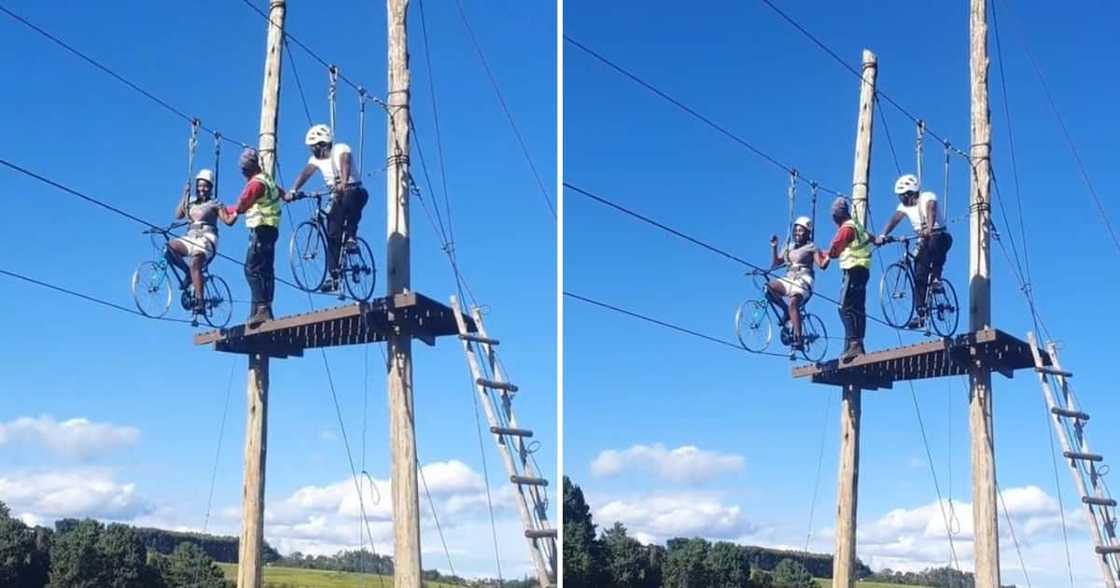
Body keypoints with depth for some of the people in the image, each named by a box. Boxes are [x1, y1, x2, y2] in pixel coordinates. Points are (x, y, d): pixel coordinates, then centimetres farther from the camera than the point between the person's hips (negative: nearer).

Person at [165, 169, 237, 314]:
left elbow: (228, 220, 0)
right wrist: (184, 196, 4)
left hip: (207, 238, -5)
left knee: (195, 264, -29)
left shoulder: (214, 204, 9)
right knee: (169, 248, -25)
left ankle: (200, 301, -32)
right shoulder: (191, 202, 21)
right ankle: (187, 271, -4)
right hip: (190, 238, 5)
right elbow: (178, 215, 7)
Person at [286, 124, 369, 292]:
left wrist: (343, 183, -53)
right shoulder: (316, 158, 2)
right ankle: (333, 276, -2)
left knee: (349, 199, -41)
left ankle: (351, 236, -26)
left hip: (353, 191, -5)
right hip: (336, 197, 5)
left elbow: (345, 164, -33)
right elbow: (306, 173, -14)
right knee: (332, 236, -4)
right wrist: (293, 190, -31)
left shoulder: (341, 149, -13)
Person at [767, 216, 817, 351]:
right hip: (789, 280, 5)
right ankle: (786, 310, -3)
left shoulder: (811, 247, 5)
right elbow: (775, 263, 14)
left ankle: (798, 340, -35)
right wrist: (774, 247, 3)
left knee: (793, 304, -30)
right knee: (769, 288, -24)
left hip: (803, 280, -5)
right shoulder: (789, 247, 20)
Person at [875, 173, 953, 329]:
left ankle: (935, 277, -24)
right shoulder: (904, 205, 0)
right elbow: (895, 219, -15)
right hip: (923, 241, 5)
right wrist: (882, 235, -32)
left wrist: (929, 228, -54)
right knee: (919, 278, -4)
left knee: (933, 243, -40)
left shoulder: (927, 197, -15)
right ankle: (920, 314, -2)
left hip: (940, 236, -5)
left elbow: (931, 212, -34)